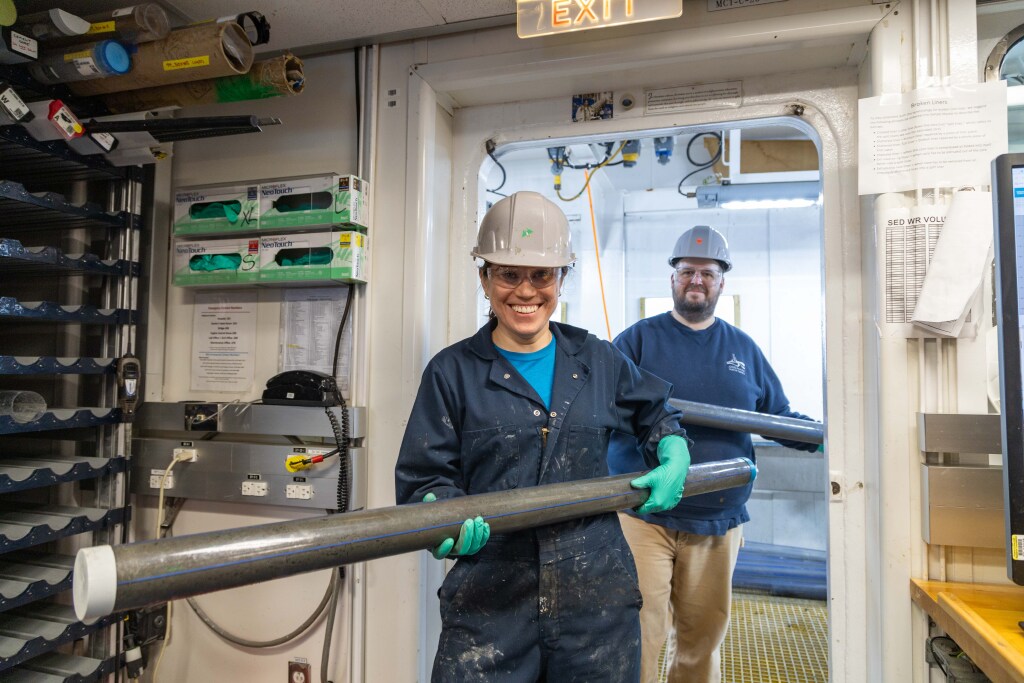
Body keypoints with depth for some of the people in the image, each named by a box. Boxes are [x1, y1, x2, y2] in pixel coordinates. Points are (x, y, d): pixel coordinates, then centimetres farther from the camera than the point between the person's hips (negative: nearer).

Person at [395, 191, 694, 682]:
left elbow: (653, 410, 26)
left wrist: (673, 451, 8)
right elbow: (424, 478, -3)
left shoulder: (599, 361, 8)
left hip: (598, 600, 3)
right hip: (488, 603, -2)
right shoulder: (452, 371, -1)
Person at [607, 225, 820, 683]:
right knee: (640, 636, -4)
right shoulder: (638, 339, 3)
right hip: (643, 518, -3)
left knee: (703, 640, 15)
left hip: (717, 523, 4)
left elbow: (780, 418, 17)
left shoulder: (744, 350, 13)